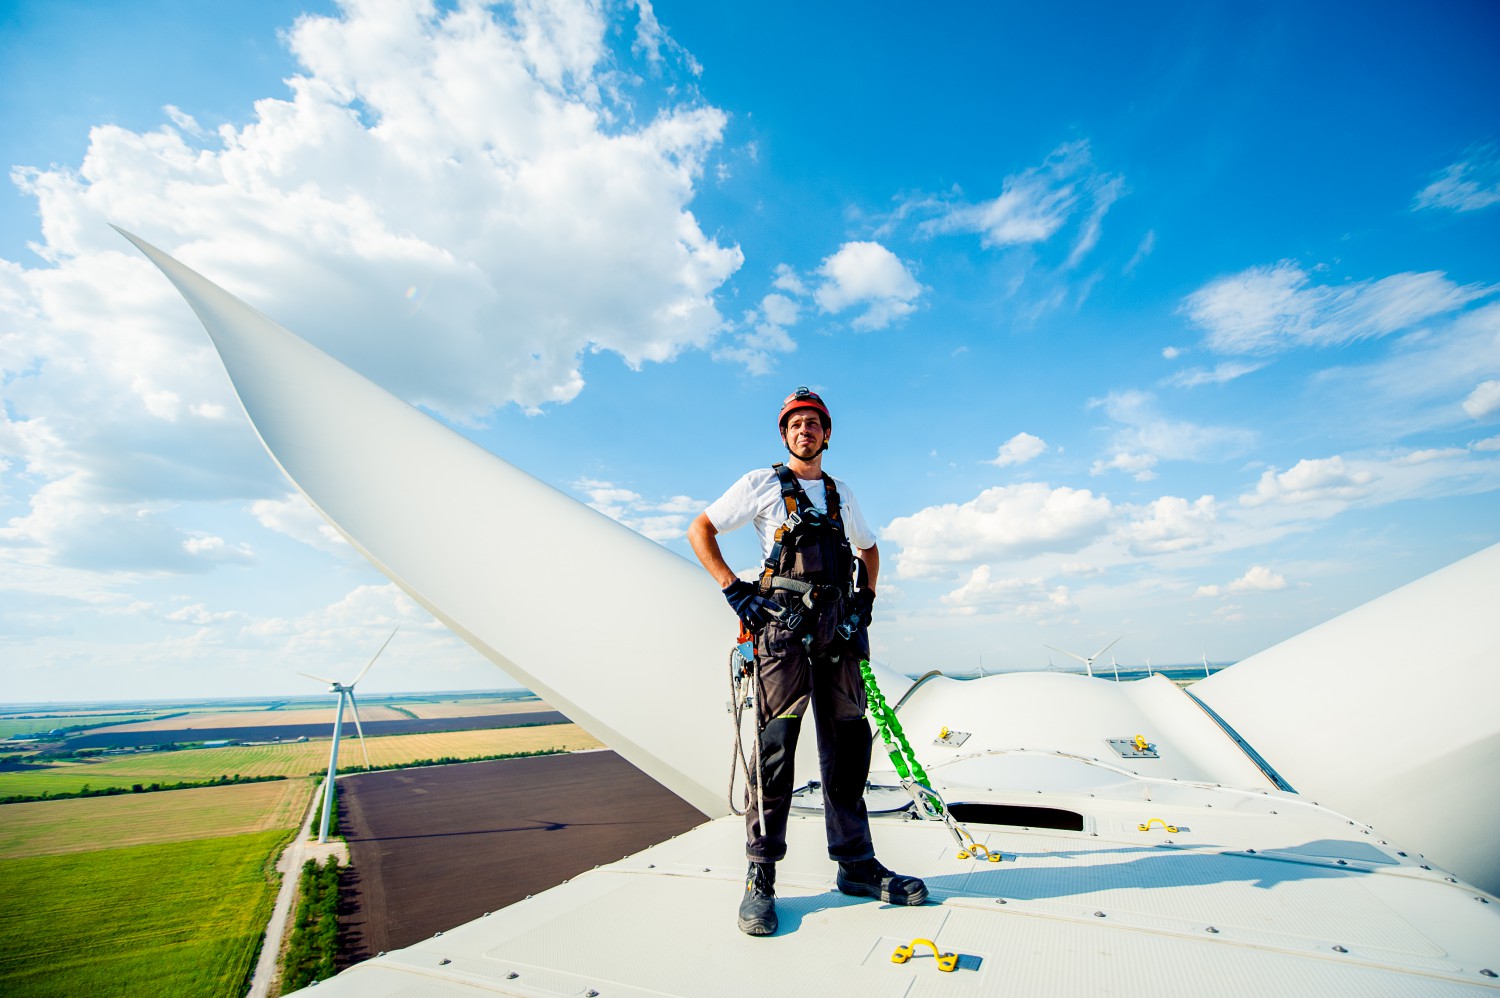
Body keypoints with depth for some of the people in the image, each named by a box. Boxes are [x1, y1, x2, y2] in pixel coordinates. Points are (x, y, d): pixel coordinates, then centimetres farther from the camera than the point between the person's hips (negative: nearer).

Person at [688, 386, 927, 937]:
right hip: (783, 623, -5)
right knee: (776, 743, -7)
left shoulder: (841, 493, 21)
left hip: (837, 627, 5)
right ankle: (761, 878, 6)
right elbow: (700, 530, 3)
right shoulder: (763, 483, 6)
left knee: (848, 742, 8)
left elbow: (868, 547, 34)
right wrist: (734, 589, -7)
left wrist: (866, 597, 18)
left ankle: (856, 864, 22)